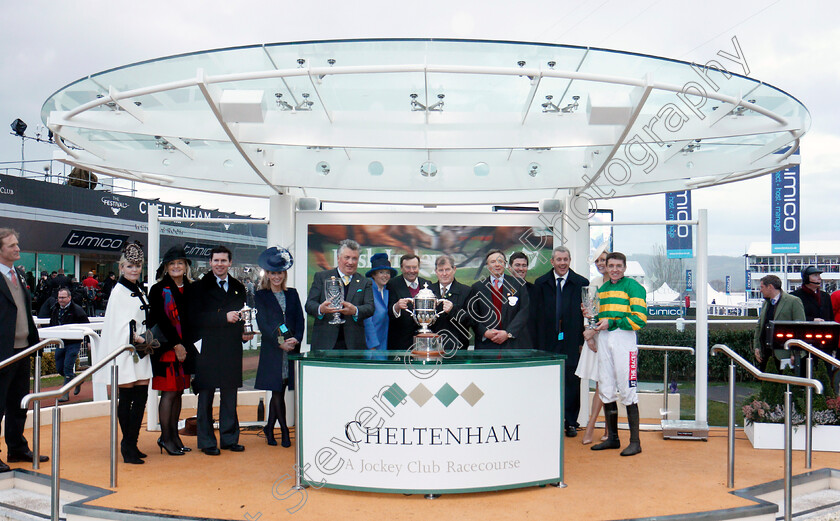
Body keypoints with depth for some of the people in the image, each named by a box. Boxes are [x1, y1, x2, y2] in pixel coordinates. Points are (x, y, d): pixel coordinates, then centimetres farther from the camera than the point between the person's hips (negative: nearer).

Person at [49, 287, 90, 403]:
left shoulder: (76, 309, -10)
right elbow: (51, 325, 24)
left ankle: (65, 394, -3)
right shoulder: (55, 309, 8)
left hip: (73, 344, -7)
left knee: (67, 368, -10)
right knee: (59, 368, 10)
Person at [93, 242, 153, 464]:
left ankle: (131, 444, 13)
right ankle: (128, 446, 4)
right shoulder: (119, 291, -6)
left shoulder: (141, 290, 16)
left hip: (140, 350, 7)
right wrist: (137, 338, -18)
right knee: (126, 397, -4)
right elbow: (120, 325, -12)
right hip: (125, 350, -7)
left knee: (141, 395, 4)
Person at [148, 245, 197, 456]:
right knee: (169, 392, -5)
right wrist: (176, 345, -13)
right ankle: (165, 437, 5)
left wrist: (185, 346, 4)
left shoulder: (190, 290, 11)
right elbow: (161, 321, -10)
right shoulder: (158, 290, -4)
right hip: (166, 348, -5)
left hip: (184, 348, 5)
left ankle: (174, 434, 18)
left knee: (178, 391, 9)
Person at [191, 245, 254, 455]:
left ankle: (229, 438, 20)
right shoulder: (200, 287, 0)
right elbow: (196, 318, -11)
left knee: (230, 397, 11)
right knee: (206, 397, 3)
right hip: (207, 349, -4)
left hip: (232, 350, 4)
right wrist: (224, 317, -19)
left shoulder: (238, 288, 14)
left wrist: (245, 332, 1)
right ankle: (206, 442, 12)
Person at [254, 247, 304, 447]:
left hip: (292, 349, 3)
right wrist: (280, 342, -13)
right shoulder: (261, 296, 4)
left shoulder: (292, 294, 14)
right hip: (271, 350, -3)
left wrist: (296, 339, -9)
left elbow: (300, 319, 9)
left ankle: (269, 429, 21)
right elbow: (262, 323, -4)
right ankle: (284, 431, 4)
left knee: (279, 391, 7)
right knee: (277, 391, -4)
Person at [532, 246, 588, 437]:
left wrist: (583, 340, -5)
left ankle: (570, 423, 18)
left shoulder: (581, 283, 3)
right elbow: (537, 316, 5)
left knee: (572, 383, 5)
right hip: (548, 342, 1)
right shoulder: (541, 284, 7)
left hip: (572, 342, -1)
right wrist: (539, 342, -2)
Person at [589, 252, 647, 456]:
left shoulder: (633, 287, -4)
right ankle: (612, 437, 19)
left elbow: (640, 319, -12)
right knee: (605, 390, 8)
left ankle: (635, 441, 2)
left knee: (627, 391, -5)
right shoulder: (602, 289, 18)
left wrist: (612, 323, -14)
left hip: (623, 338, -7)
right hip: (604, 339, 7)